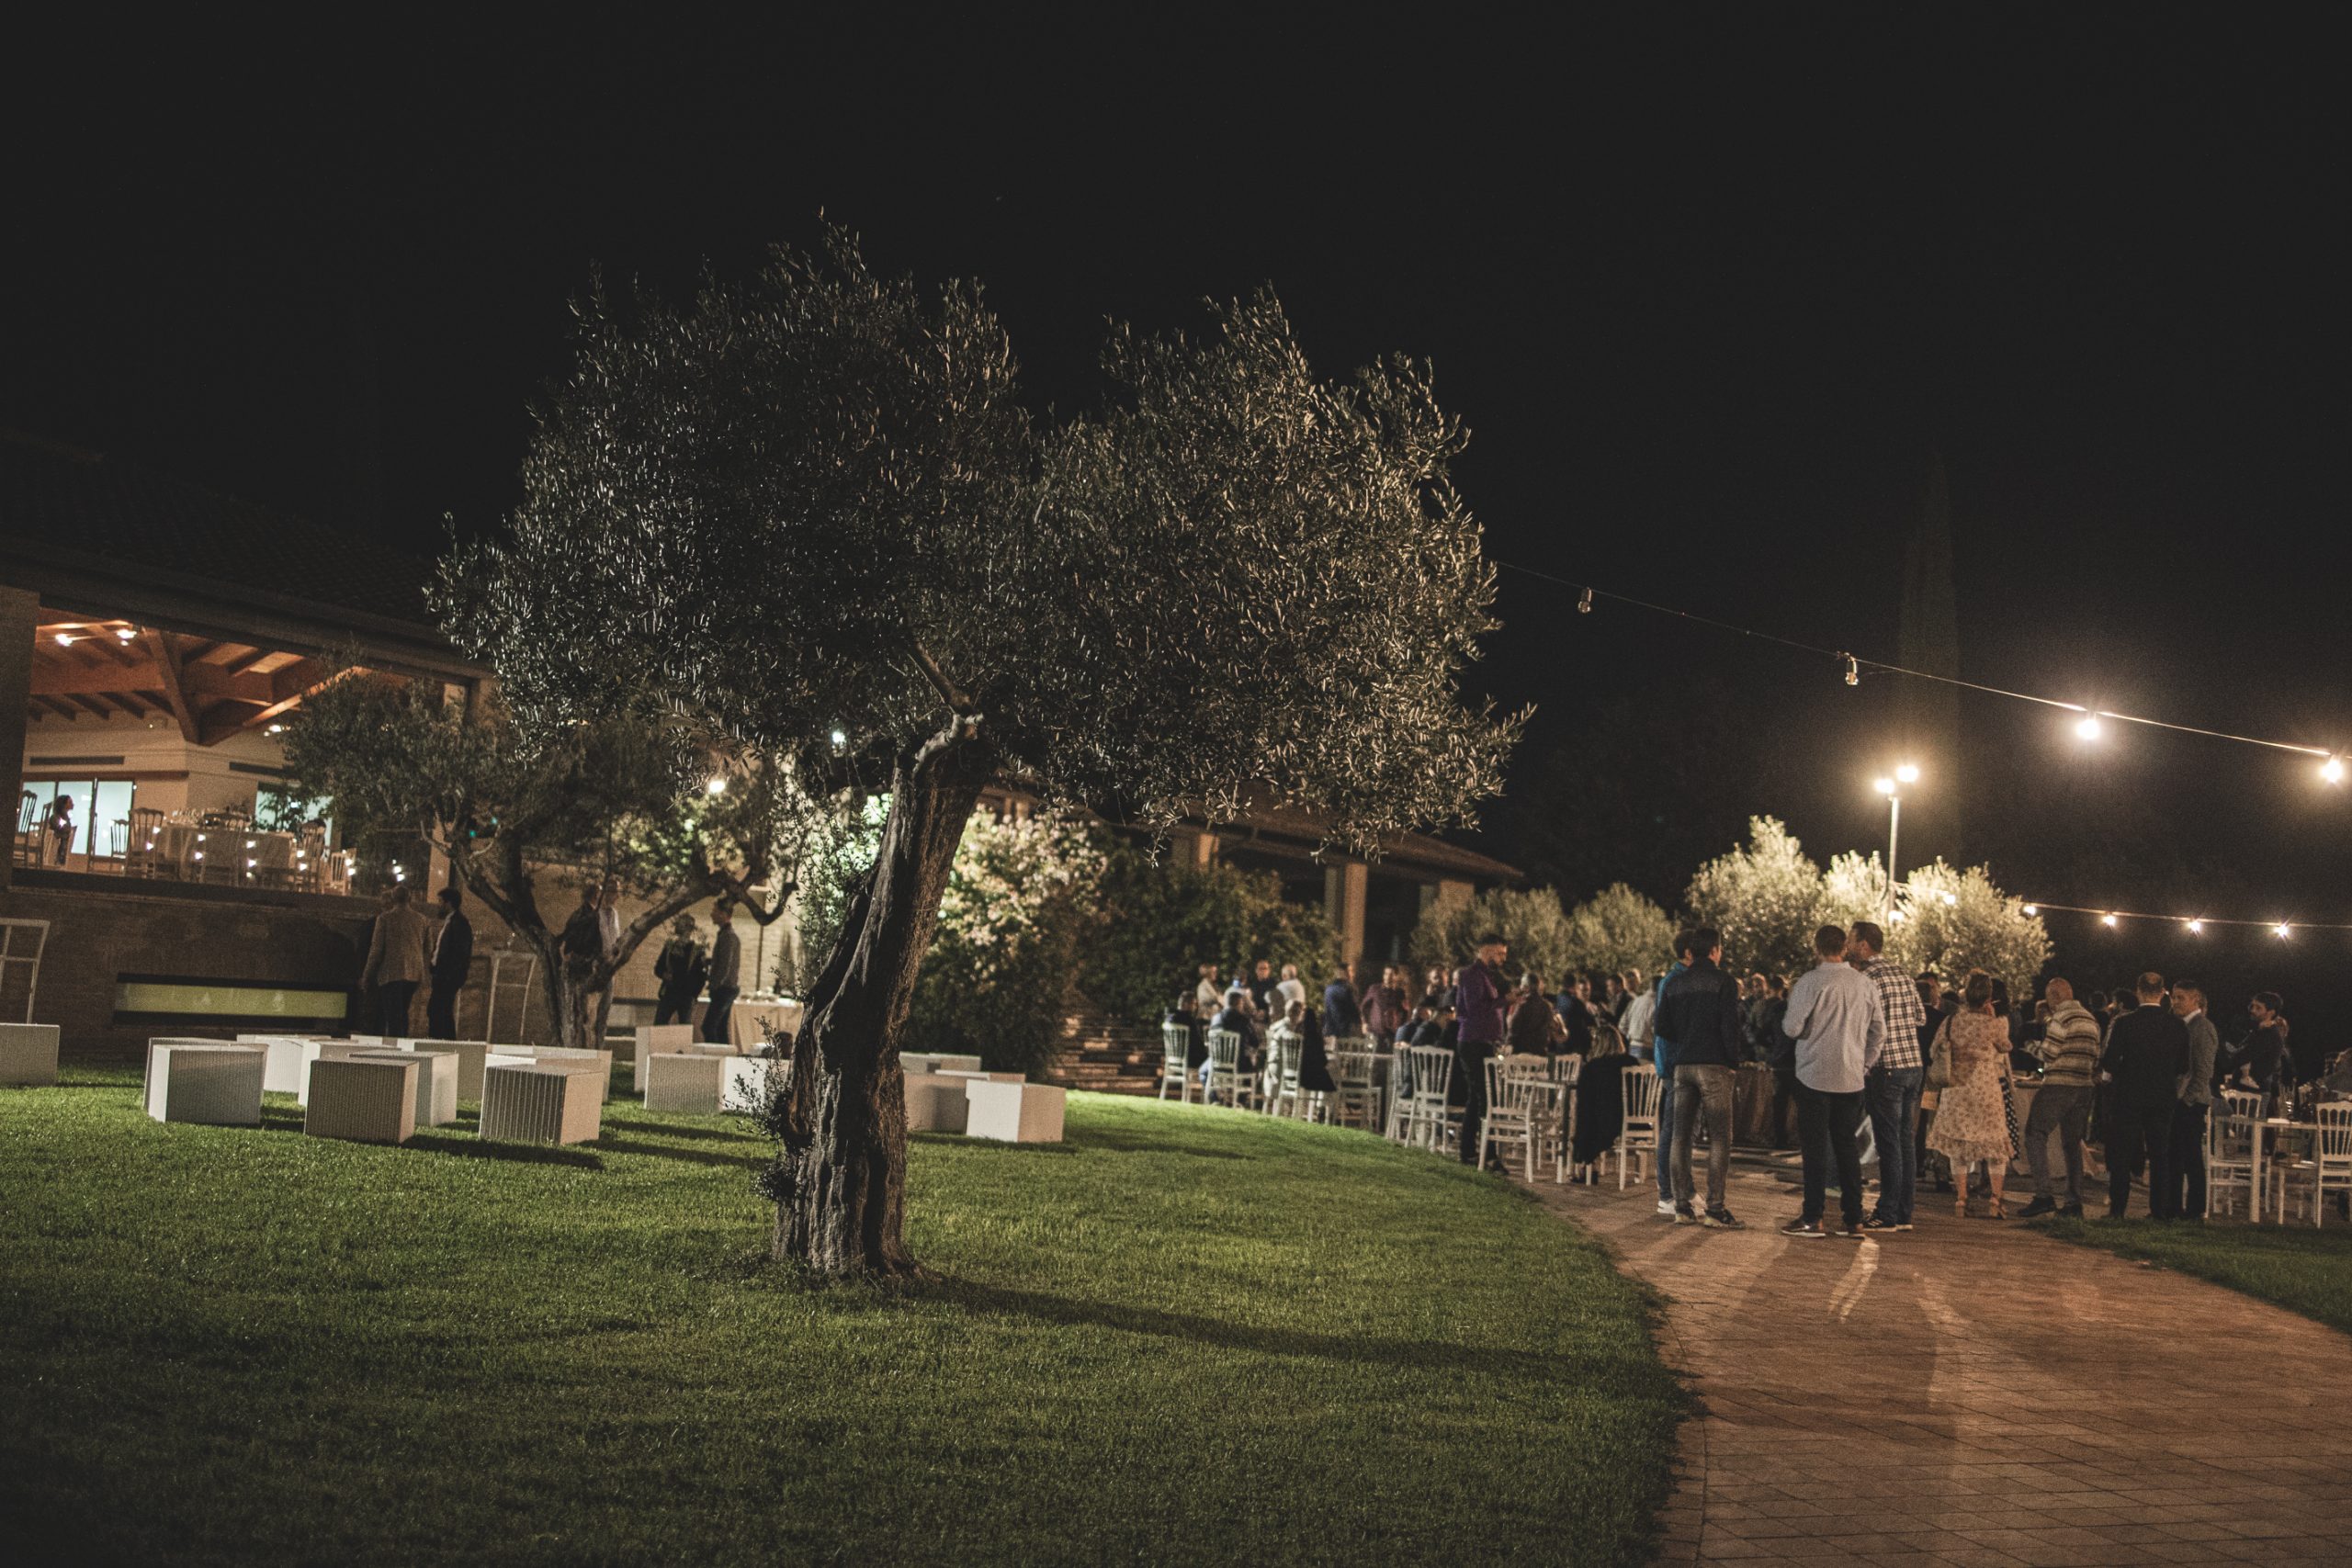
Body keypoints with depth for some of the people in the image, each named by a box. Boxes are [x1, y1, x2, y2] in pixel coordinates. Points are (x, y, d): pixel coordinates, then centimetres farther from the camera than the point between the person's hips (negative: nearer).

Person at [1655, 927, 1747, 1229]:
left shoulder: (1676, 983, 10)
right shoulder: (1723, 982, -7)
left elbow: (1663, 1028, 10)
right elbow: (1730, 1026, -13)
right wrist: (1733, 1062, -2)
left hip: (1682, 1065, 6)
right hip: (1714, 1066, -6)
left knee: (1681, 1135, 9)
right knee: (1719, 1137, -3)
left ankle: (1682, 1206, 10)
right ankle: (1715, 1209, -7)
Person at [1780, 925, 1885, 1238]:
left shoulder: (1810, 982, -11)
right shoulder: (1865, 983, 5)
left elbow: (1792, 1028, -12)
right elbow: (1879, 1032, 8)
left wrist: (1787, 1012, 9)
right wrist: (1865, 1065, 16)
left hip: (1815, 1076, -5)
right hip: (1852, 1078, 5)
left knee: (1815, 1147, 0)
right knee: (1848, 1147, 11)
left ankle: (1812, 1218, 0)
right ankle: (1854, 1219, 11)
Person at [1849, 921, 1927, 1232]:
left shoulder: (1867, 979, -12)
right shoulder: (1902, 976, 13)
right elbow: (1920, 1017, 19)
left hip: (1887, 1069, -8)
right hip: (1914, 1066, 8)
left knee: (1888, 1143, -4)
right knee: (1904, 1139, 11)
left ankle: (1887, 1215, -1)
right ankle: (1904, 1213, 15)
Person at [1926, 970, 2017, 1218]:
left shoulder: (1951, 1021, -4)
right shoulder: (1994, 1024, -12)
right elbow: (2004, 1046, 8)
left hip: (1956, 1090, 2)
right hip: (1986, 1089, -2)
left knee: (1958, 1145, 11)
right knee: (1995, 1143, 10)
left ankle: (1961, 1200, 9)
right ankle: (1996, 1200, 4)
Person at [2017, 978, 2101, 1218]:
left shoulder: (2060, 1018, -10)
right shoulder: (2090, 1019, 15)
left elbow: (2049, 1053, -13)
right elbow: (2095, 1058, 15)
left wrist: (2033, 1046, 5)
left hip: (2058, 1086, -8)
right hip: (2083, 1088, 8)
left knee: (2035, 1136, -4)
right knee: (2072, 1143, 12)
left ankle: (2044, 1195, -15)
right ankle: (2074, 1203, 10)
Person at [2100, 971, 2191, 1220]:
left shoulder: (2125, 1023, -12)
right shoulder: (2177, 1025, -3)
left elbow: (2109, 1062, -11)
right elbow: (2183, 1066, 4)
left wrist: (2106, 1075, 11)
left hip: (2129, 1095, -2)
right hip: (2163, 1097, 2)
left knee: (2122, 1153, 5)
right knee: (2160, 1155, 10)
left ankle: (2117, 1208, 3)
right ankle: (2160, 1209, 10)